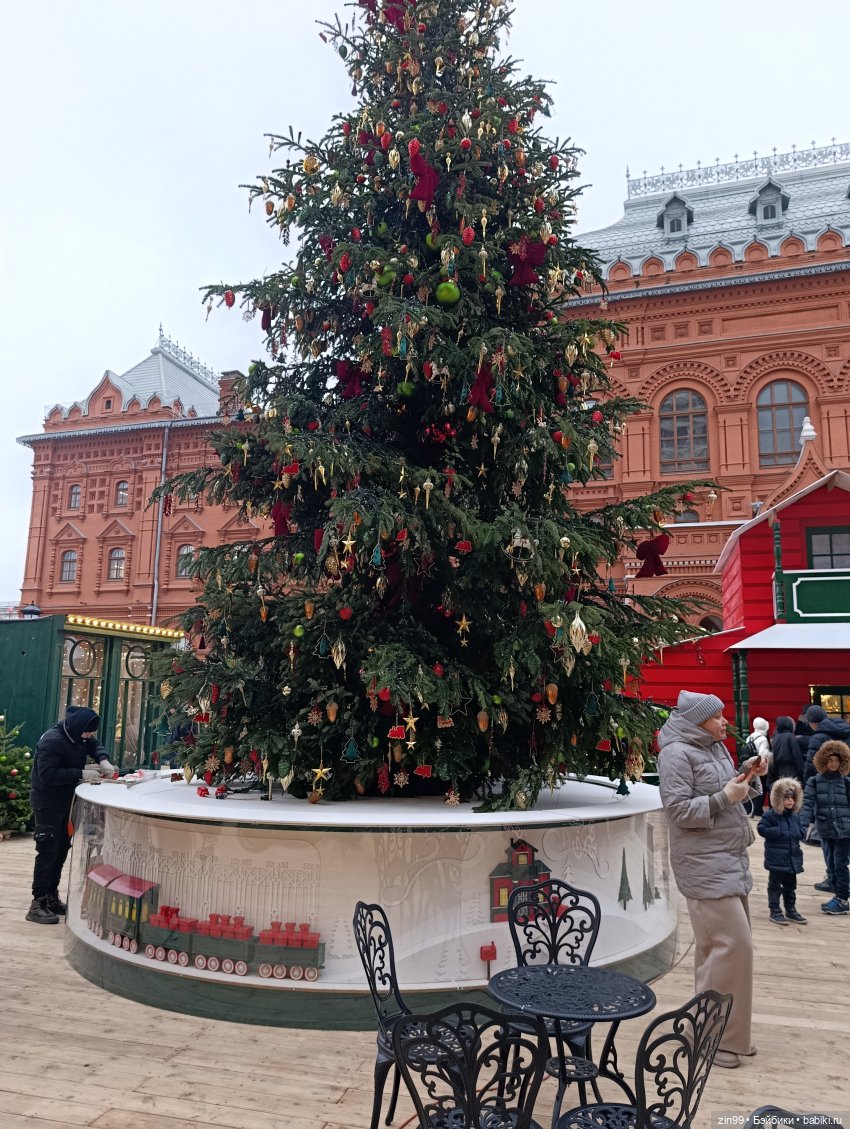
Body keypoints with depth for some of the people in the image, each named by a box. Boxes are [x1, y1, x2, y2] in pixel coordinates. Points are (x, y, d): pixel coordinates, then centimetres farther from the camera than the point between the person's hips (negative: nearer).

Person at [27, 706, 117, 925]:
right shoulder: (52, 741, -26)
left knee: (62, 849, 15)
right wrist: (81, 774, -32)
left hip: (67, 801, 9)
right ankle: (37, 904, 1)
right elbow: (47, 774, -32)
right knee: (48, 852, -7)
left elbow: (95, 745, 14)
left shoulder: (79, 735, 1)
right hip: (47, 803, -9)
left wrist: (103, 761, -8)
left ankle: (52, 896, 27)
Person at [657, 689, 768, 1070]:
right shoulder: (676, 753, -14)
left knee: (719, 945, 14)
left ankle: (727, 1031, 26)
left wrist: (747, 776, 4)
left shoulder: (716, 748, 12)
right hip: (704, 865, -9)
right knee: (732, 943, -9)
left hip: (730, 860, 9)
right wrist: (725, 796, -21)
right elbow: (679, 811, -18)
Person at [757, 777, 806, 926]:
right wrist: (779, 832, -19)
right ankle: (775, 911, 12)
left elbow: (800, 832, 16)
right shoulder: (771, 814, -14)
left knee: (790, 885, 17)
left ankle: (791, 910, 29)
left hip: (792, 857, 6)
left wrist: (795, 834, -6)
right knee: (775, 885, 4)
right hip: (776, 858, -6)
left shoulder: (795, 816, 7)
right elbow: (761, 829, -19)